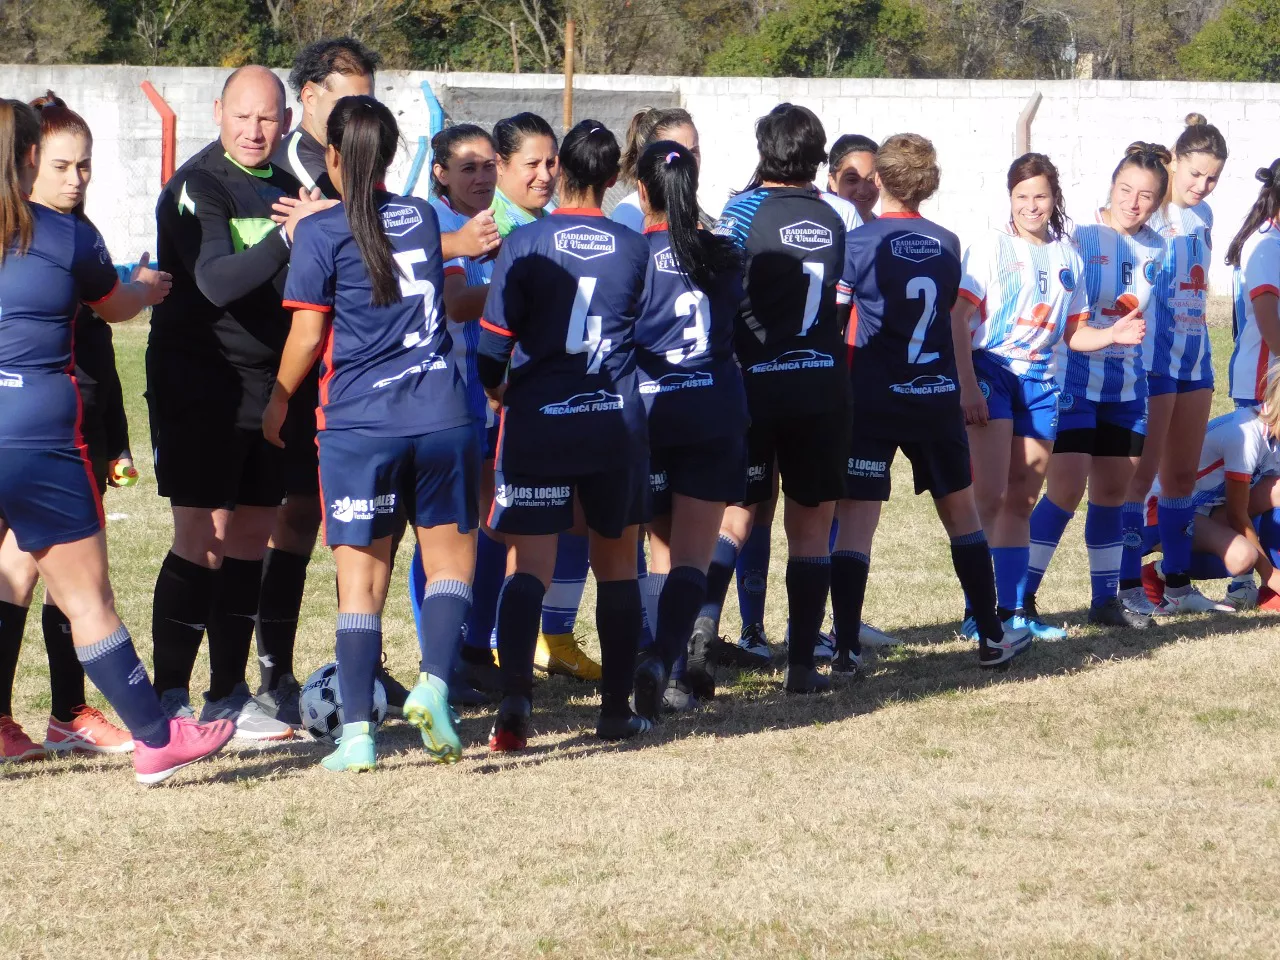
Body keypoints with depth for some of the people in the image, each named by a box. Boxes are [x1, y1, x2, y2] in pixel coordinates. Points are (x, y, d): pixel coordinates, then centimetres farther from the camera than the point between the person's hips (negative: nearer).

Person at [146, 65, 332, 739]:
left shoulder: (285, 188, 14)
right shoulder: (195, 188, -9)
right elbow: (216, 281, -24)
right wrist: (288, 237, -34)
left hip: (268, 388, 7)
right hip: (198, 388, -7)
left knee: (250, 542, 8)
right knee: (202, 542, -9)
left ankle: (228, 695, 16)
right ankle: (169, 698, -4)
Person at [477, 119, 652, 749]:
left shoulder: (525, 244, -4)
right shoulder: (635, 249, 3)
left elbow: (493, 343, -4)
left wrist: (498, 392, 17)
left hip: (538, 421, -2)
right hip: (617, 423, 2)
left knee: (528, 565, -6)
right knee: (617, 565, 15)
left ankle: (515, 698, -26)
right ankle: (616, 709, 20)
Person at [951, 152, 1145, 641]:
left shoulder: (1068, 257, 11)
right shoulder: (992, 248, -5)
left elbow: (1073, 332, 16)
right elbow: (958, 318, -11)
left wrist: (1113, 335, -5)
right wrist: (967, 387, -20)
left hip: (1041, 380, 5)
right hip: (992, 371, -5)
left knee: (1022, 501, 10)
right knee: (990, 496, -12)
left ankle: (1015, 606, 16)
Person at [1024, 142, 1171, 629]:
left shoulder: (1156, 249, 5)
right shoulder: (1080, 236, -12)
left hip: (1127, 384, 6)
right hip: (1074, 381, -6)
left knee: (1113, 492, 11)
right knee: (1066, 489, -11)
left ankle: (1106, 599, 21)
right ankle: (1020, 597, -3)